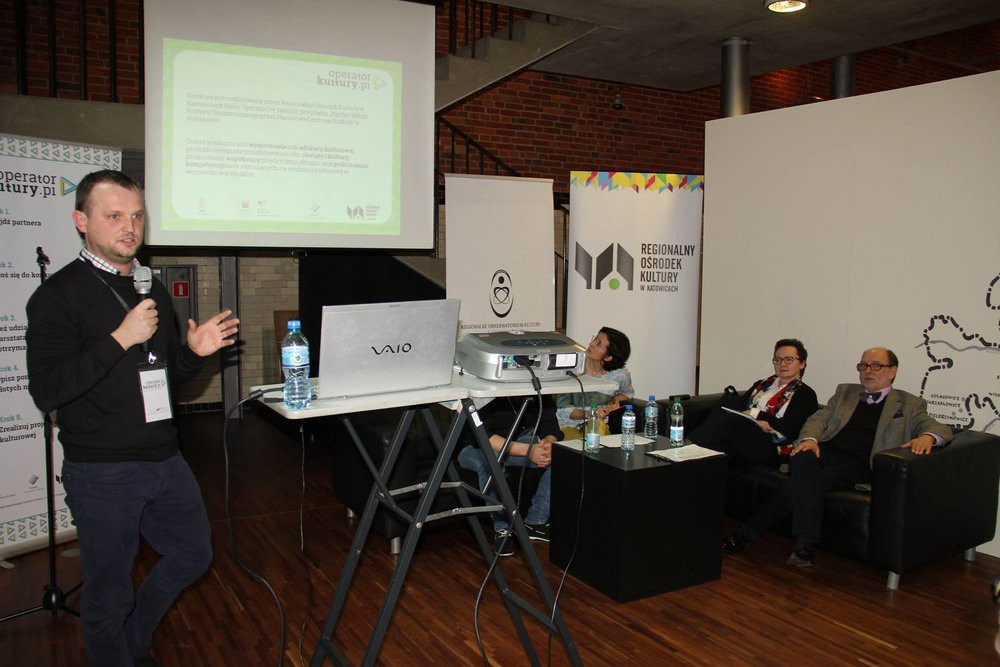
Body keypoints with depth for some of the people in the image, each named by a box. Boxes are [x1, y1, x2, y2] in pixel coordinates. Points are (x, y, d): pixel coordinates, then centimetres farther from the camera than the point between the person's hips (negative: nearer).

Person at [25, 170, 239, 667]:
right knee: (109, 593, 6)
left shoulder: (152, 291, 12)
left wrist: (194, 352, -1)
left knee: (194, 554, 20)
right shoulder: (59, 295, -10)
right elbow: (46, 391, -20)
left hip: (164, 460, 7)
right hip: (102, 472, -7)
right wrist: (120, 339, -25)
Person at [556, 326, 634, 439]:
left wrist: (616, 400, -2)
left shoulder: (620, 375, -6)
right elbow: (563, 408, -9)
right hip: (570, 426, -3)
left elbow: (628, 393, 21)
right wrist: (588, 414, -26)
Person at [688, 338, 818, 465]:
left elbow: (789, 429, -5)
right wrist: (754, 422, -9)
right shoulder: (762, 384, 27)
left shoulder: (805, 394, 9)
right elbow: (738, 406, 12)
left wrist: (755, 413, -6)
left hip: (770, 447, -5)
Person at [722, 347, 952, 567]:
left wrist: (927, 437, -21)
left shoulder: (910, 405, 19)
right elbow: (819, 418, 17)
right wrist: (810, 439, -7)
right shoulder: (845, 392, 28)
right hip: (825, 451, 3)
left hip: (857, 465, -3)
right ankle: (804, 544, -35)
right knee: (803, 462, -36)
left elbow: (941, 429, 6)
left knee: (798, 482, -32)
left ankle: (747, 534, -29)